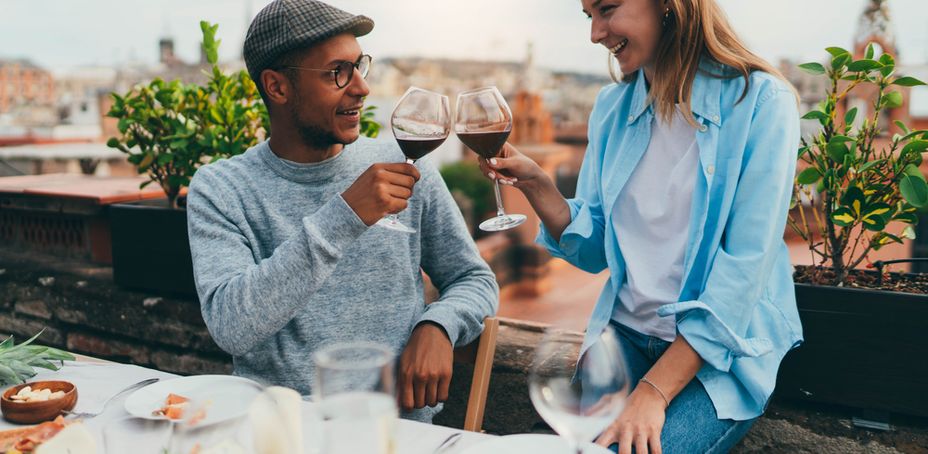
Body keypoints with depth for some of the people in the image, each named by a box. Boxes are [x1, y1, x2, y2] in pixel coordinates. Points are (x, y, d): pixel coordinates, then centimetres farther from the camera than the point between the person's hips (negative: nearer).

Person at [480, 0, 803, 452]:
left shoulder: (761, 101, -11)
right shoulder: (613, 106, 5)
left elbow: (745, 266, -17)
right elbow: (593, 250, 7)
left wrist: (655, 390, -21)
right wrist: (535, 185, -11)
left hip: (722, 351, -4)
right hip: (626, 336, 5)